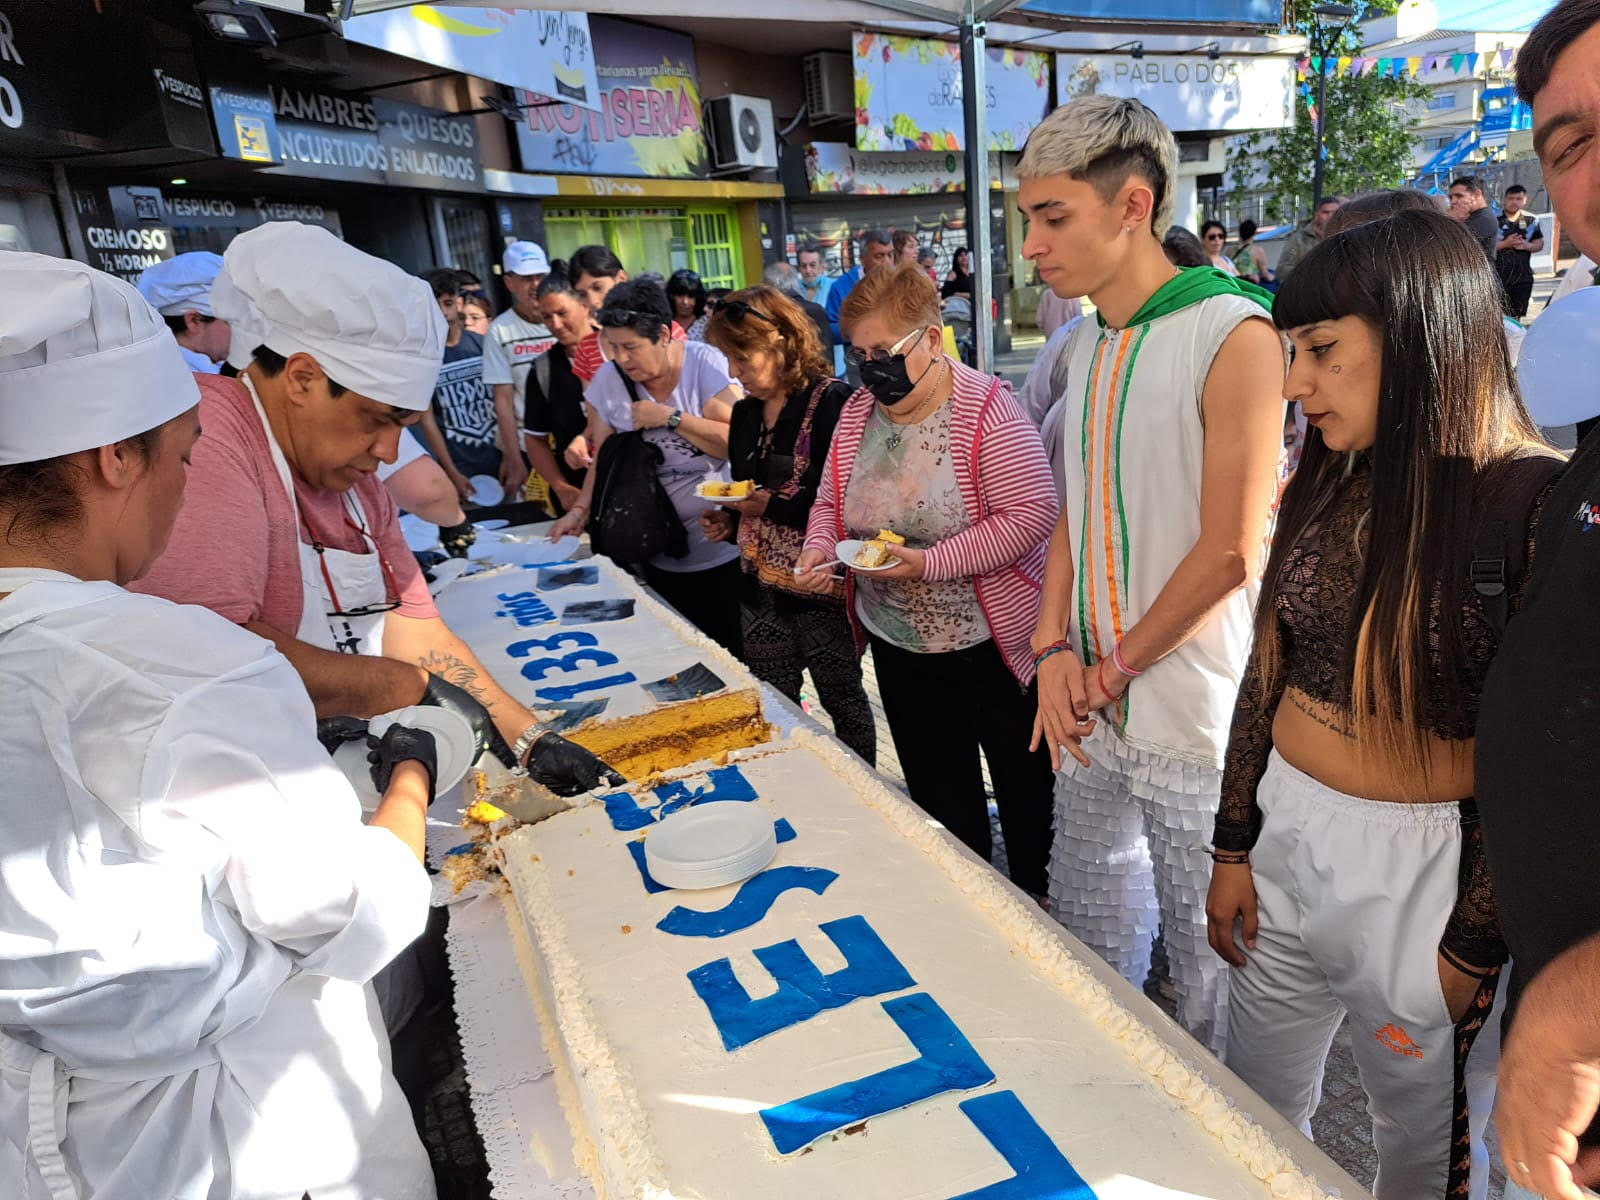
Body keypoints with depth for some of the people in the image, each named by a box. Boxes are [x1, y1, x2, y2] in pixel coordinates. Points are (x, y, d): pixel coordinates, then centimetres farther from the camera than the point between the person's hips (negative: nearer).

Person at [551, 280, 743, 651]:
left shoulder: (706, 364, -9)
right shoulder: (607, 381, 2)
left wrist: (670, 418, -17)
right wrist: (581, 509, -5)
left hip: (721, 550, -3)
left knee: (728, 653, 5)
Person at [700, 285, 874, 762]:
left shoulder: (833, 403, -14)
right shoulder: (745, 413, 10)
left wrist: (773, 505, -19)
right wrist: (729, 519, 3)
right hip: (761, 590, 7)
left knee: (843, 701, 9)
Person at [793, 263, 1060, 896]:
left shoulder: (985, 409, -17)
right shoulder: (857, 413, 3)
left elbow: (1032, 515, -23)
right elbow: (828, 503, 12)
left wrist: (929, 562, -28)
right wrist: (818, 551, -9)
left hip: (994, 642, -5)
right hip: (898, 647, 6)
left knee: (1026, 787, 13)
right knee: (939, 798, 19)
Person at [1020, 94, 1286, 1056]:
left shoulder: (1234, 334, -15)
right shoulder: (1087, 345, 9)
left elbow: (1230, 553, -18)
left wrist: (1116, 667, -10)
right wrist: (1056, 648, -2)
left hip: (1194, 721, -7)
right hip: (1094, 714, 8)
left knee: (1208, 965, 10)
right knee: (1086, 940, 22)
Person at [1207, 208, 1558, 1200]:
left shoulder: (1538, 503, -17)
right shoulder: (1324, 488, 1)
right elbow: (1266, 672, 5)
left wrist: (1473, 950, -11)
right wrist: (1233, 848, 7)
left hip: (1426, 866, -5)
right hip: (1286, 834, 5)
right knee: (1256, 1107, 21)